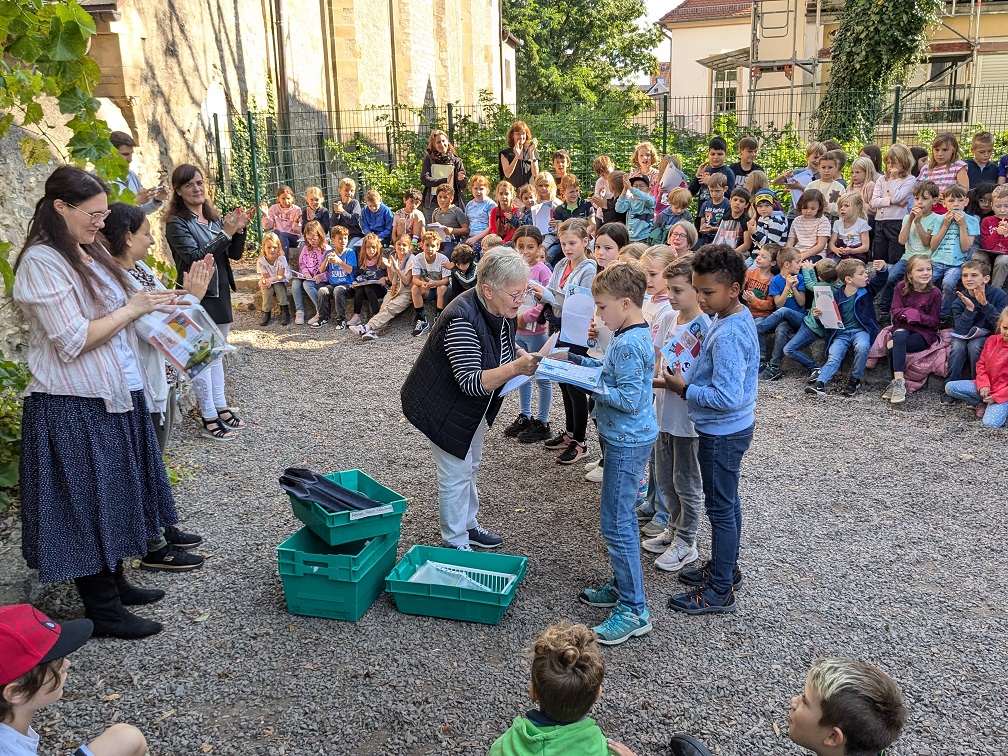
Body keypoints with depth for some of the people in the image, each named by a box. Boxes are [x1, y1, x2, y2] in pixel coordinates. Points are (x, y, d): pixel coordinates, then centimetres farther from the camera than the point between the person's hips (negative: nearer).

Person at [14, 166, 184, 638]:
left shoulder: (88, 254, 11)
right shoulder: (41, 263, -16)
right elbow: (72, 340, -21)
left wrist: (150, 305, 4)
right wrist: (132, 309, -15)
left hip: (116, 397, 9)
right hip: (75, 408, -9)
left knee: (116, 494, 18)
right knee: (88, 502, 2)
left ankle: (114, 580, 34)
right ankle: (103, 611, 14)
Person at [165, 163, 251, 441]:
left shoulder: (214, 218, 10)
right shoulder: (177, 223, -9)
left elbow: (235, 254, 8)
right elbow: (196, 256, -21)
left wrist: (239, 230, -9)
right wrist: (226, 233, -21)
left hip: (220, 293, 7)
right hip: (197, 297, -7)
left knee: (217, 354, 15)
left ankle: (221, 408, 25)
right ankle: (209, 421, 1)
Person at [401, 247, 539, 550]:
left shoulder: (502, 311, -9)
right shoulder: (463, 319, -35)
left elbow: (505, 347, 10)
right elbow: (471, 382, -38)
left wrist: (526, 357, -10)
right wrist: (515, 368, -48)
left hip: (474, 406, 9)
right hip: (446, 407, -9)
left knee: (470, 466, 23)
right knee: (456, 474, 1)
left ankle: (468, 526, 41)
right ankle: (456, 545, 18)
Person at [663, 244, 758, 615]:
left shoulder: (727, 336, -28)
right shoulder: (739, 316, 2)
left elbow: (727, 398, -30)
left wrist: (684, 389, -19)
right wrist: (694, 375, 3)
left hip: (722, 433, -10)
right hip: (732, 428, 10)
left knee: (721, 508, 2)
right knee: (727, 502, 22)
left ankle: (720, 591, 16)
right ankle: (726, 567, 39)